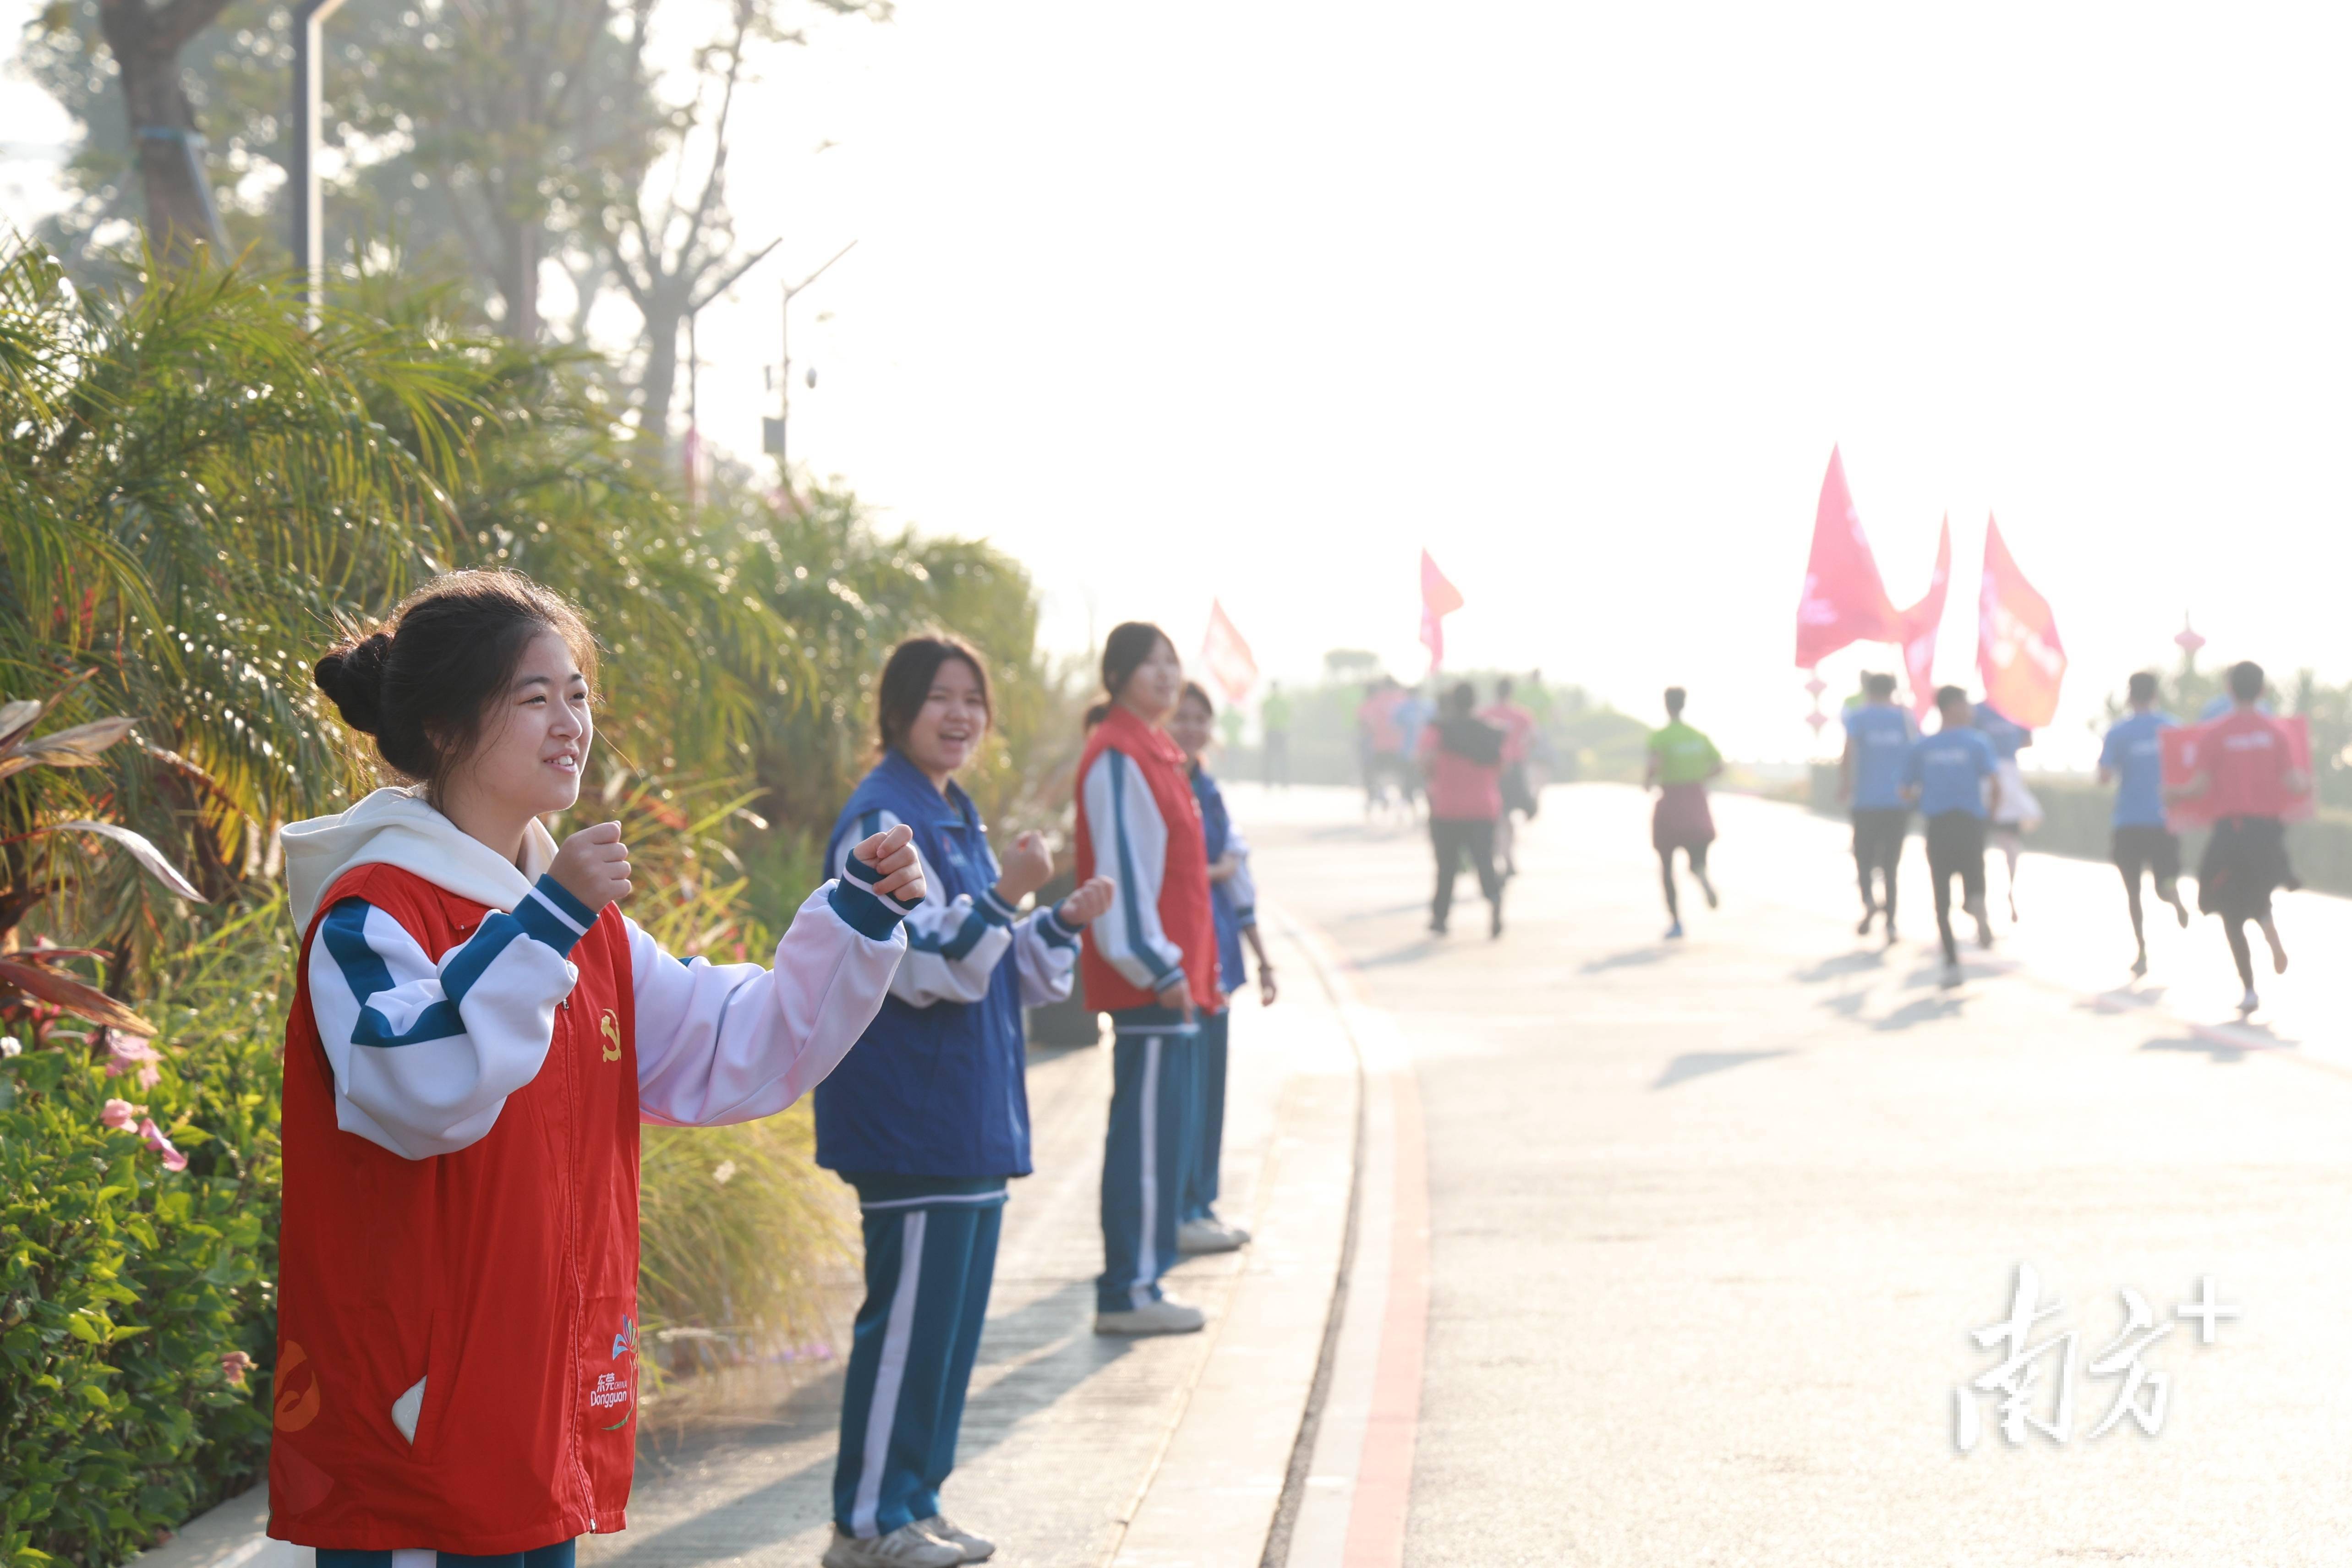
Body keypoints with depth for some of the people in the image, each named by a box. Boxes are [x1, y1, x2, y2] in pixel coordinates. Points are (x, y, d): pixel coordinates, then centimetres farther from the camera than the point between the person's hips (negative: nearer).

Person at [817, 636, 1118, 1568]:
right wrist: (1005, 897, -28)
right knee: (908, 1317, -6)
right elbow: (921, 966, -20)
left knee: (954, 1317, 12)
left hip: (972, 1119, 9)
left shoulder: (957, 817, 16)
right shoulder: (882, 819, -13)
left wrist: (1065, 921, 6)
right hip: (910, 1116, -9)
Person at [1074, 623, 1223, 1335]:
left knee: (1159, 1129, 13)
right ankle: (1127, 1292, -4)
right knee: (1148, 1128, -8)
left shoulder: (1155, 753, 17)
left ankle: (1138, 1281, 18)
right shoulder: (1117, 757, -13)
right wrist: (1159, 965, -20)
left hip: (1171, 975, 10)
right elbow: (1121, 867, -18)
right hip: (1147, 980, -10)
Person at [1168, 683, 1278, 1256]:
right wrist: (1212, 870, -8)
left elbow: (1239, 877, 19)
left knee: (1210, 1079, 11)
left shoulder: (1208, 790, 15)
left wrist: (1261, 957, 21)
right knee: (1183, 1081, -6)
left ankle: (1201, 1204, 18)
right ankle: (1180, 1214, 0)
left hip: (1216, 952, 8)